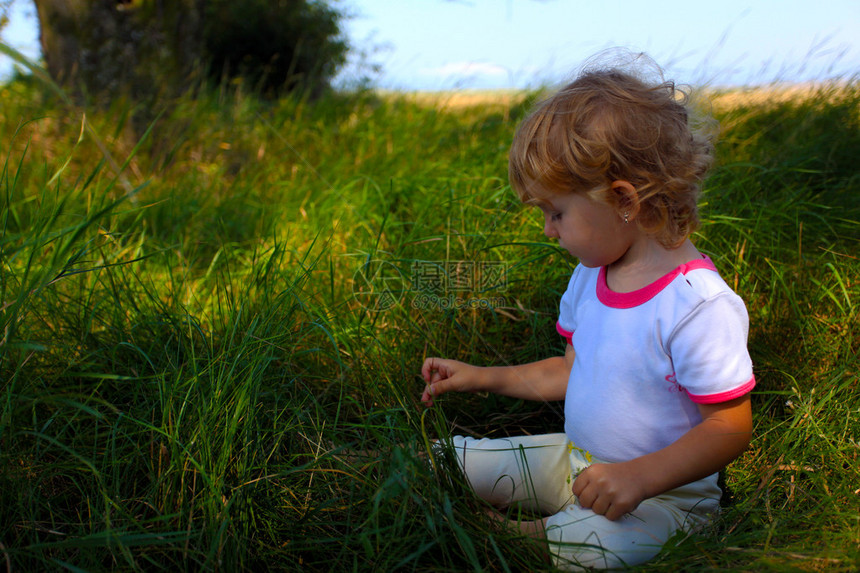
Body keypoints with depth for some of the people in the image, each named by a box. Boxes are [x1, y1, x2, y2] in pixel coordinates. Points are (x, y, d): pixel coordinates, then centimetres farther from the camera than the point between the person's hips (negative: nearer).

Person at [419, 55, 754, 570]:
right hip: (576, 461, 7)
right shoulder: (591, 276, 2)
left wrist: (642, 476, -31)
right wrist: (483, 378, 11)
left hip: (663, 492, -6)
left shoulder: (699, 305, -24)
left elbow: (731, 427, -20)